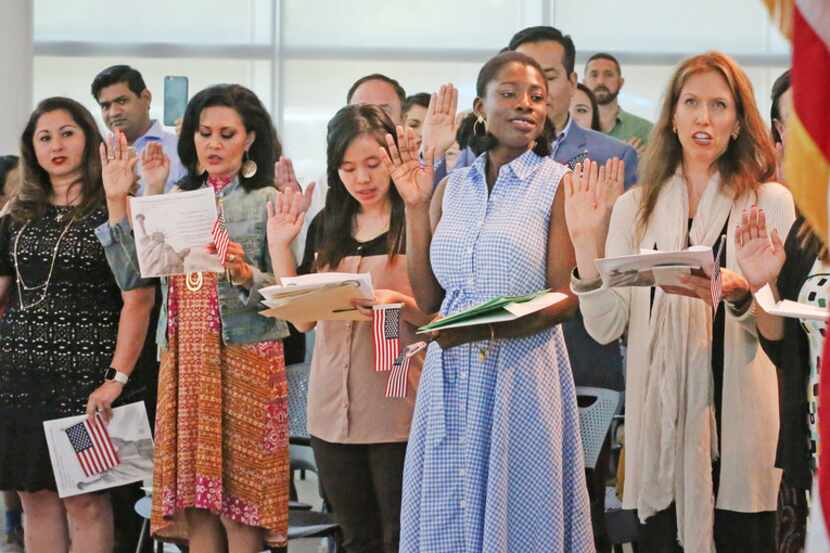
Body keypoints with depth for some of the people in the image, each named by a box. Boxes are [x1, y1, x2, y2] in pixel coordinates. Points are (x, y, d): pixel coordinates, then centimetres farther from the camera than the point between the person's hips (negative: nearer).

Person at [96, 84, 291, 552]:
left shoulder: (267, 201, 0)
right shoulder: (177, 200, 13)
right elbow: (131, 277, 4)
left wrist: (246, 274, -23)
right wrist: (117, 201, 1)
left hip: (245, 357, -4)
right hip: (183, 359, 4)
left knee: (240, 497, -4)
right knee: (195, 502, 4)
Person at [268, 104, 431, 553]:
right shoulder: (326, 225, 10)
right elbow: (303, 319, 9)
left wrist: (403, 304, -25)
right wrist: (279, 246, 1)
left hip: (398, 410, -5)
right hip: (333, 408, 5)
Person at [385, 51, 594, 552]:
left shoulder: (559, 184, -3)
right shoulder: (452, 188, 10)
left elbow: (565, 298, -8)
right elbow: (428, 298, 8)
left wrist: (491, 329, -24)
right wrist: (416, 206, 2)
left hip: (522, 371, -4)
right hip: (451, 375, 4)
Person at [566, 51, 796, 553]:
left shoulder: (770, 201, 3)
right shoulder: (636, 207, 10)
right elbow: (606, 327, 3)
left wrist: (739, 293, -21)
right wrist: (586, 244, -7)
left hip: (736, 415, -2)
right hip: (659, 415, 2)